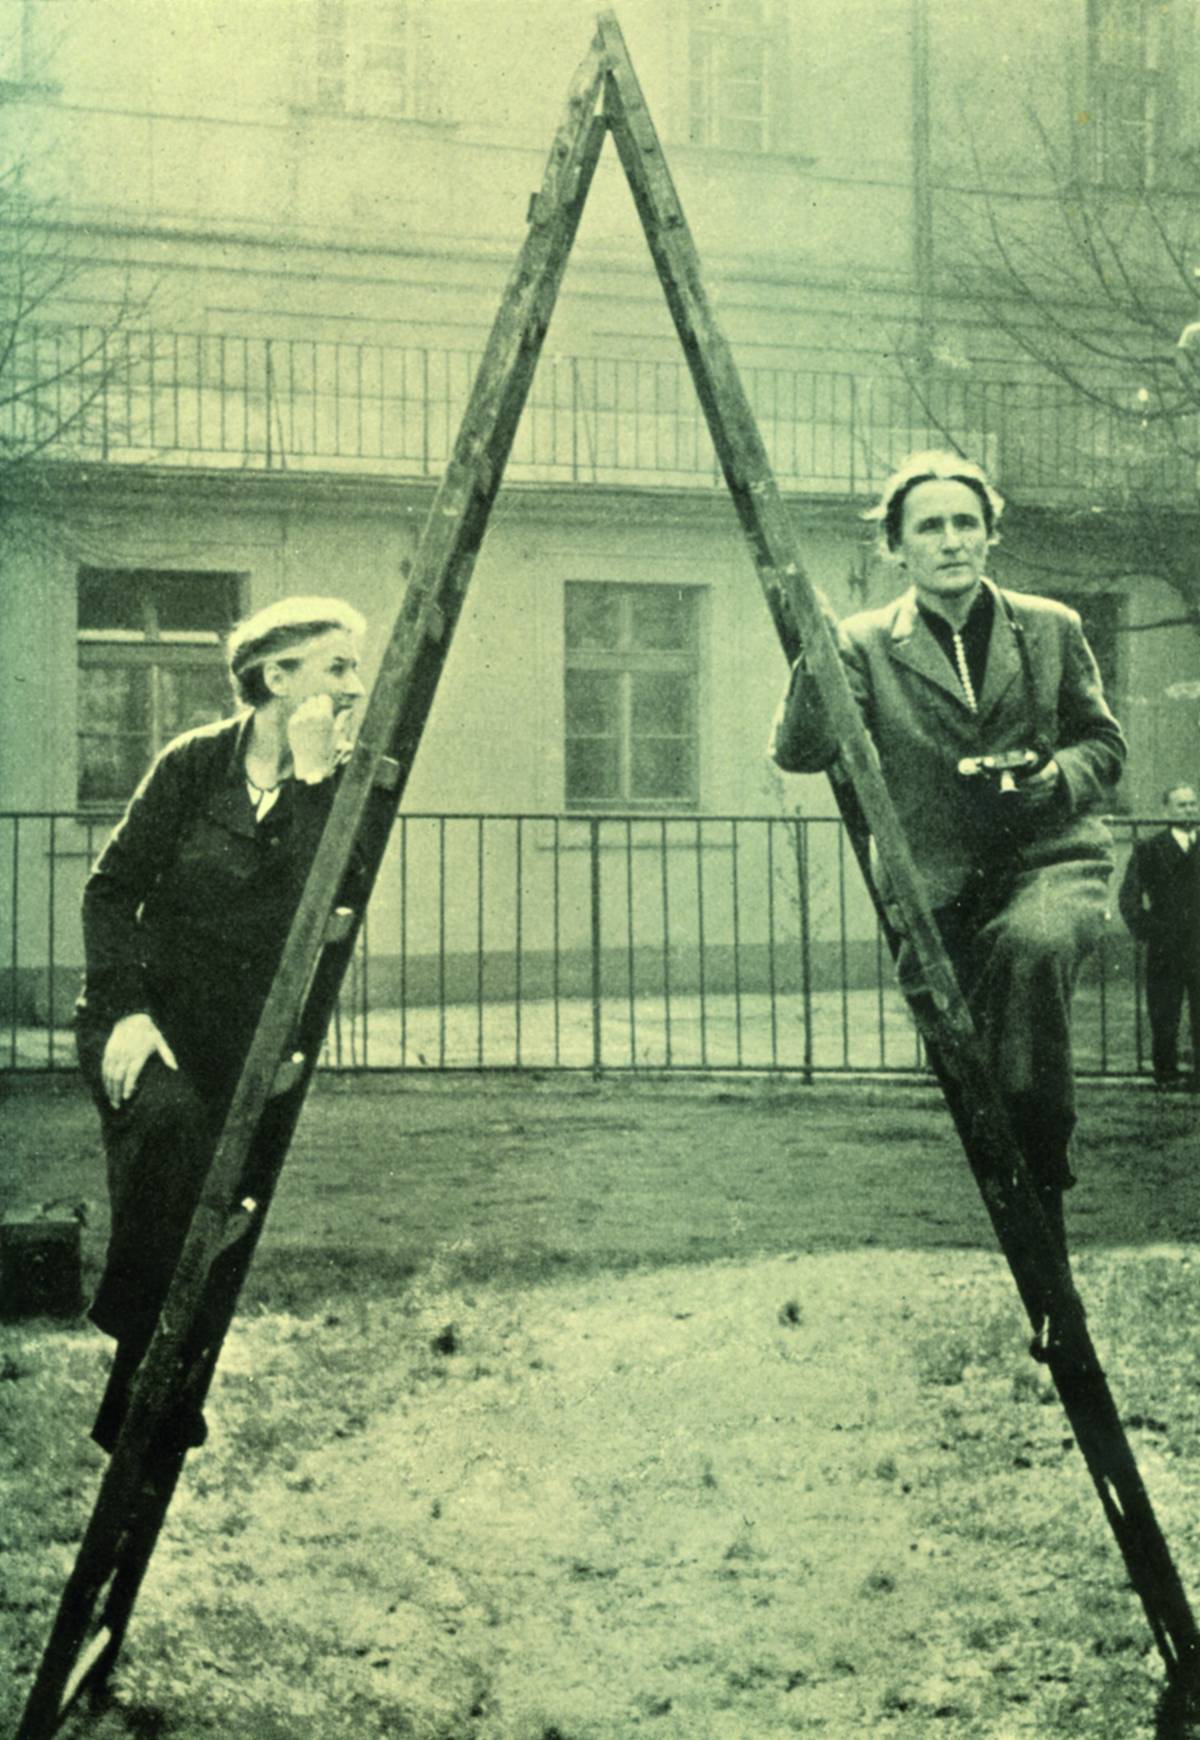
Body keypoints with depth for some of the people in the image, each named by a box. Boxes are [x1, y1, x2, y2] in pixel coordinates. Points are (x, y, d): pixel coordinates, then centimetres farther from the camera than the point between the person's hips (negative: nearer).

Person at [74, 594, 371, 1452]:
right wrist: (126, 1006, -16)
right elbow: (112, 889, -4)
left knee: (215, 1217, -1)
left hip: (244, 1033, 3)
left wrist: (310, 782, -20)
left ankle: (137, 1421, 16)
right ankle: (129, 1323, -16)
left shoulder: (338, 789, 1)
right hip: (149, 1011, -3)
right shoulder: (195, 762, -4)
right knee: (171, 1118, -33)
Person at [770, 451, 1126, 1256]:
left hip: (1050, 858, -1)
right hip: (939, 882, 1)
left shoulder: (1051, 629, 9)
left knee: (1033, 946, -34)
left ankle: (1040, 1173, -23)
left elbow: (1104, 744, 16)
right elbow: (799, 752, -7)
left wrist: (1061, 774, -7)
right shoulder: (867, 645, 4)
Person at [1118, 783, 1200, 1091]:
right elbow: (1128, 895, 1)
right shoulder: (1148, 850, 3)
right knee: (1164, 1018, 3)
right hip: (1165, 948, -2)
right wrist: (1144, 927, -9)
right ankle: (1166, 1072, 13)